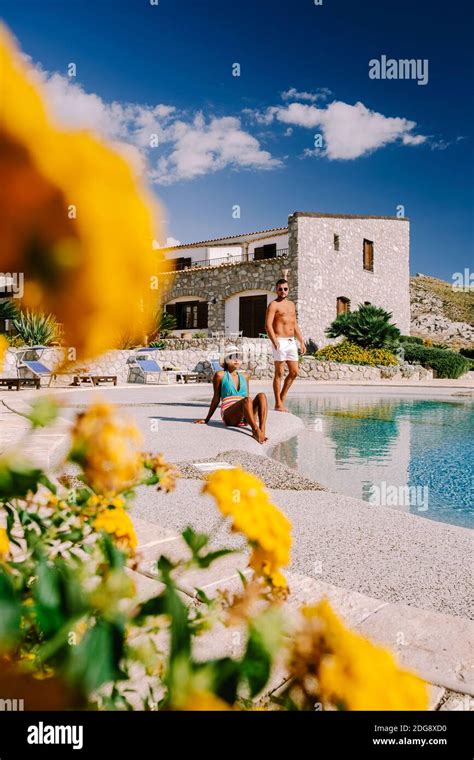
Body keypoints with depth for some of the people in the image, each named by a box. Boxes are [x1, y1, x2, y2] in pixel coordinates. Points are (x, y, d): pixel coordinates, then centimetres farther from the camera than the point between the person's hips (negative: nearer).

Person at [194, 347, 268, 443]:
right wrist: (206, 420, 11)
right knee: (247, 400, -34)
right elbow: (216, 399, 11)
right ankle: (256, 431, -45)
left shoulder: (244, 376, 20)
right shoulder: (220, 375, 7)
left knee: (261, 396, -23)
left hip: (245, 419, 5)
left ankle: (262, 430, -38)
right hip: (229, 415, -4)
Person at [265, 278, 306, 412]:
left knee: (294, 372, 7)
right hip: (280, 341, -7)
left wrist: (301, 342, 17)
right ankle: (278, 404, 2)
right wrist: (274, 341, -27)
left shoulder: (291, 304, 19)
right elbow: (268, 325, -15)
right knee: (279, 373, -4)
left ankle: (282, 398, 20)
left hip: (291, 341, 7)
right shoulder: (273, 305, -4)